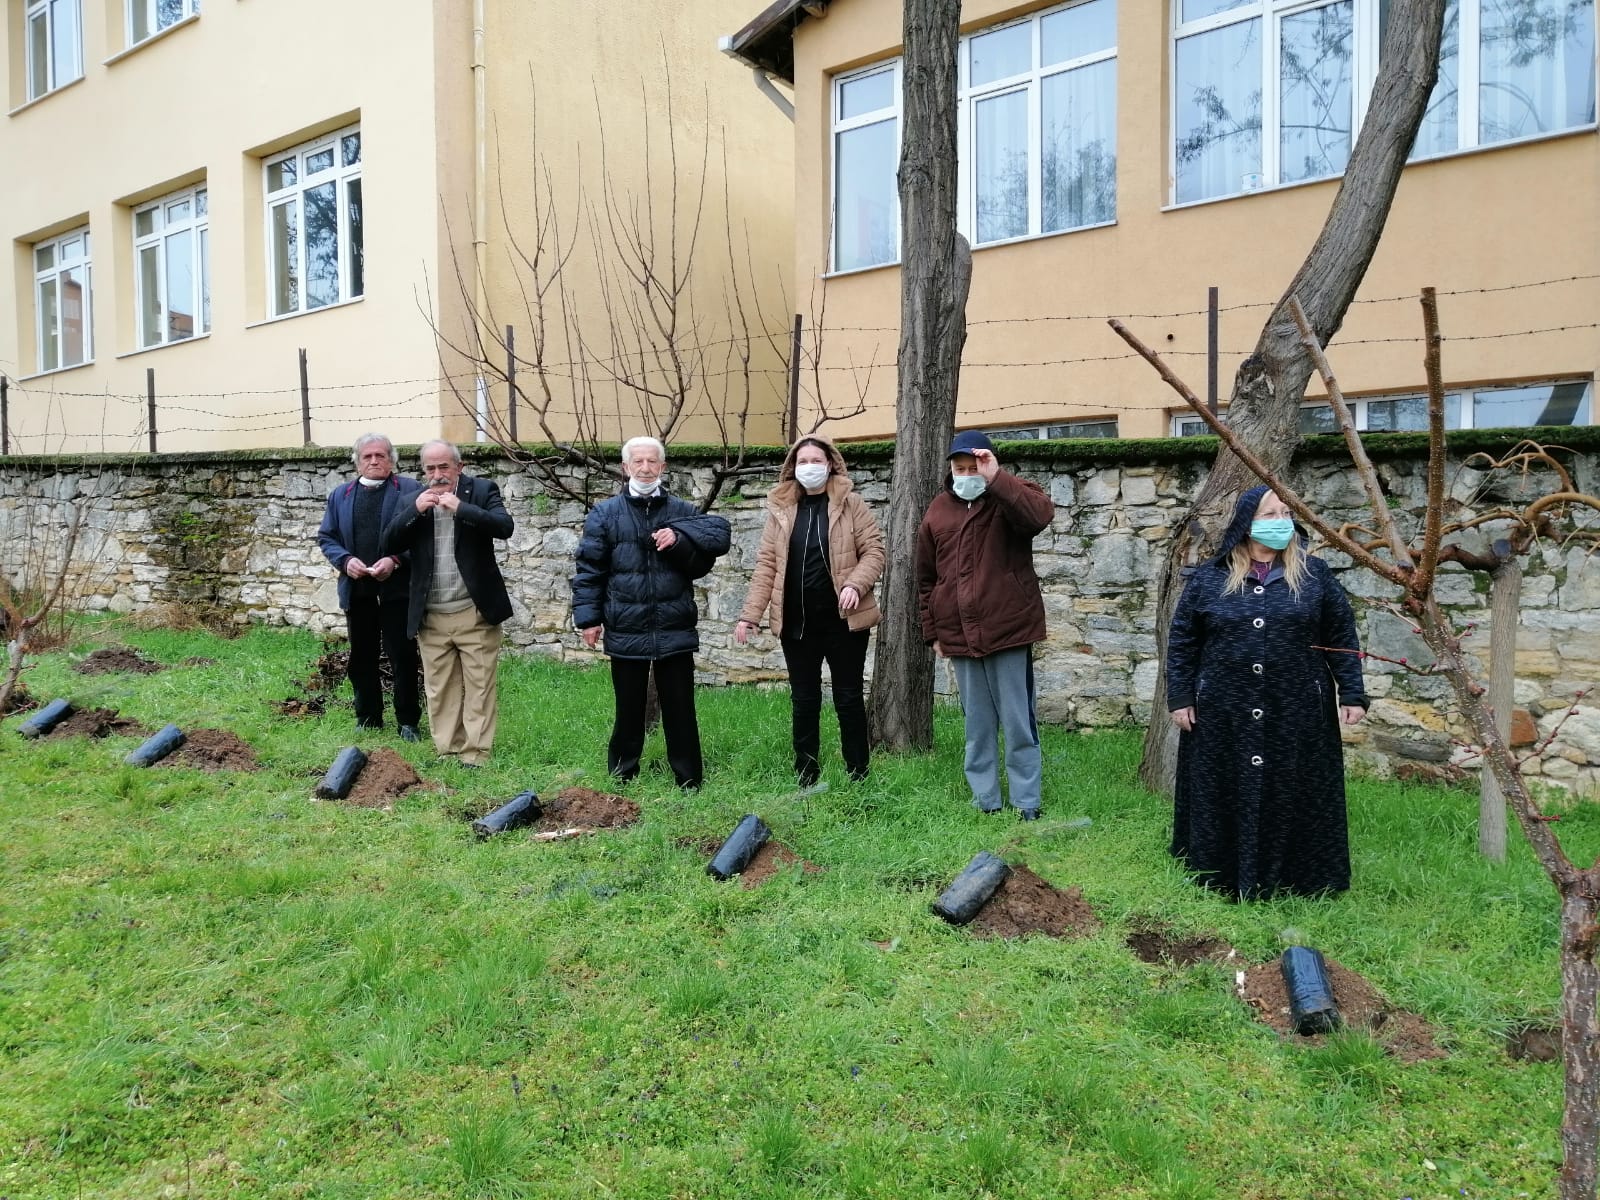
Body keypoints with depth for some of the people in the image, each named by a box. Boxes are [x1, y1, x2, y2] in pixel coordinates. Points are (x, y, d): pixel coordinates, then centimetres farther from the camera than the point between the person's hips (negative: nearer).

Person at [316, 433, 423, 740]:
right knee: (361, 658, 12)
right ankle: (368, 718, 24)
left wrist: (395, 560, -20)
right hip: (357, 589, 4)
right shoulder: (340, 495, 11)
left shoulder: (410, 490, -3)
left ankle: (407, 721, 11)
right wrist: (345, 560, -7)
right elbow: (326, 537, 11)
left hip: (397, 587, -4)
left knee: (402, 656, 1)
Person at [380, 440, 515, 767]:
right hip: (431, 616, 3)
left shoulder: (482, 490, -1)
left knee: (479, 685, 0)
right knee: (439, 689, 9)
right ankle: (447, 751, 18)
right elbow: (390, 544, 2)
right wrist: (414, 511, -12)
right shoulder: (414, 499, 8)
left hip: (475, 611, -3)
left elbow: (505, 527, -15)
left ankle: (476, 753, 7)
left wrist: (460, 507, -22)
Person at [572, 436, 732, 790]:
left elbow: (719, 533, -1)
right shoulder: (605, 514, 3)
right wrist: (589, 617, -5)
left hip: (676, 631, 1)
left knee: (680, 710, 8)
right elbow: (589, 569, 1)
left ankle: (689, 782, 19)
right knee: (629, 710, 12)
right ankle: (622, 777, 27)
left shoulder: (683, 512, 8)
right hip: (626, 631, -1)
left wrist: (679, 539, -14)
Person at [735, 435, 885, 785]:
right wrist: (749, 614, -3)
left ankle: (858, 777, 17)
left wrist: (855, 584, -20)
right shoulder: (781, 509, 6)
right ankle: (805, 779, 20)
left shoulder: (850, 504, -1)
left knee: (849, 698, 6)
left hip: (843, 620, -2)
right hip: (796, 622, 2)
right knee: (804, 701, 10)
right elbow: (766, 564, 4)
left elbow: (874, 550, -2)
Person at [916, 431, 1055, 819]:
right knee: (977, 725, 13)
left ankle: (1026, 803, 13)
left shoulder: (1009, 498, -5)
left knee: (1018, 721, 3)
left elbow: (1041, 514, -30)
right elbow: (926, 577, 14)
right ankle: (985, 801, 24)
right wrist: (932, 631, 11)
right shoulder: (938, 510, 8)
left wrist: (996, 479, -34)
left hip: (1008, 628, -4)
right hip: (959, 634, 5)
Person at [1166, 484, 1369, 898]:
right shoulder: (1208, 578, 3)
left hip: (1298, 716, 1)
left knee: (1295, 800, 6)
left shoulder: (1314, 575, 5)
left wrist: (1352, 694, 1)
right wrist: (1180, 698, 0)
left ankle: (1296, 884, 20)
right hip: (1223, 716, 0)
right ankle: (1223, 881, 19)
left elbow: (1342, 638, 6)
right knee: (1225, 801, 6)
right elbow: (1181, 642, 5)